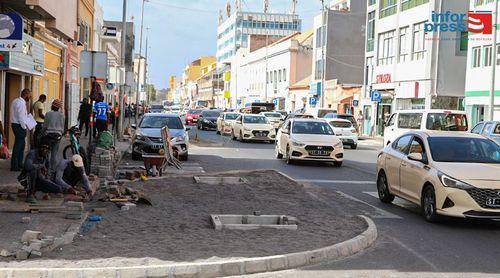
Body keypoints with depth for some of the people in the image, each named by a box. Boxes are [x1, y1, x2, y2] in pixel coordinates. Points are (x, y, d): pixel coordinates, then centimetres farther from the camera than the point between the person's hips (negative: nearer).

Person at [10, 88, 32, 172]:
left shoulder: (16, 101, 14)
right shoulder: (21, 103, -18)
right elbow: (21, 117, -20)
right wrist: (24, 127, -12)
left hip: (15, 124, 11)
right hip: (19, 126, -11)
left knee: (22, 144, 19)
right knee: (18, 145, -6)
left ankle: (19, 164, 27)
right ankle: (14, 166, -2)